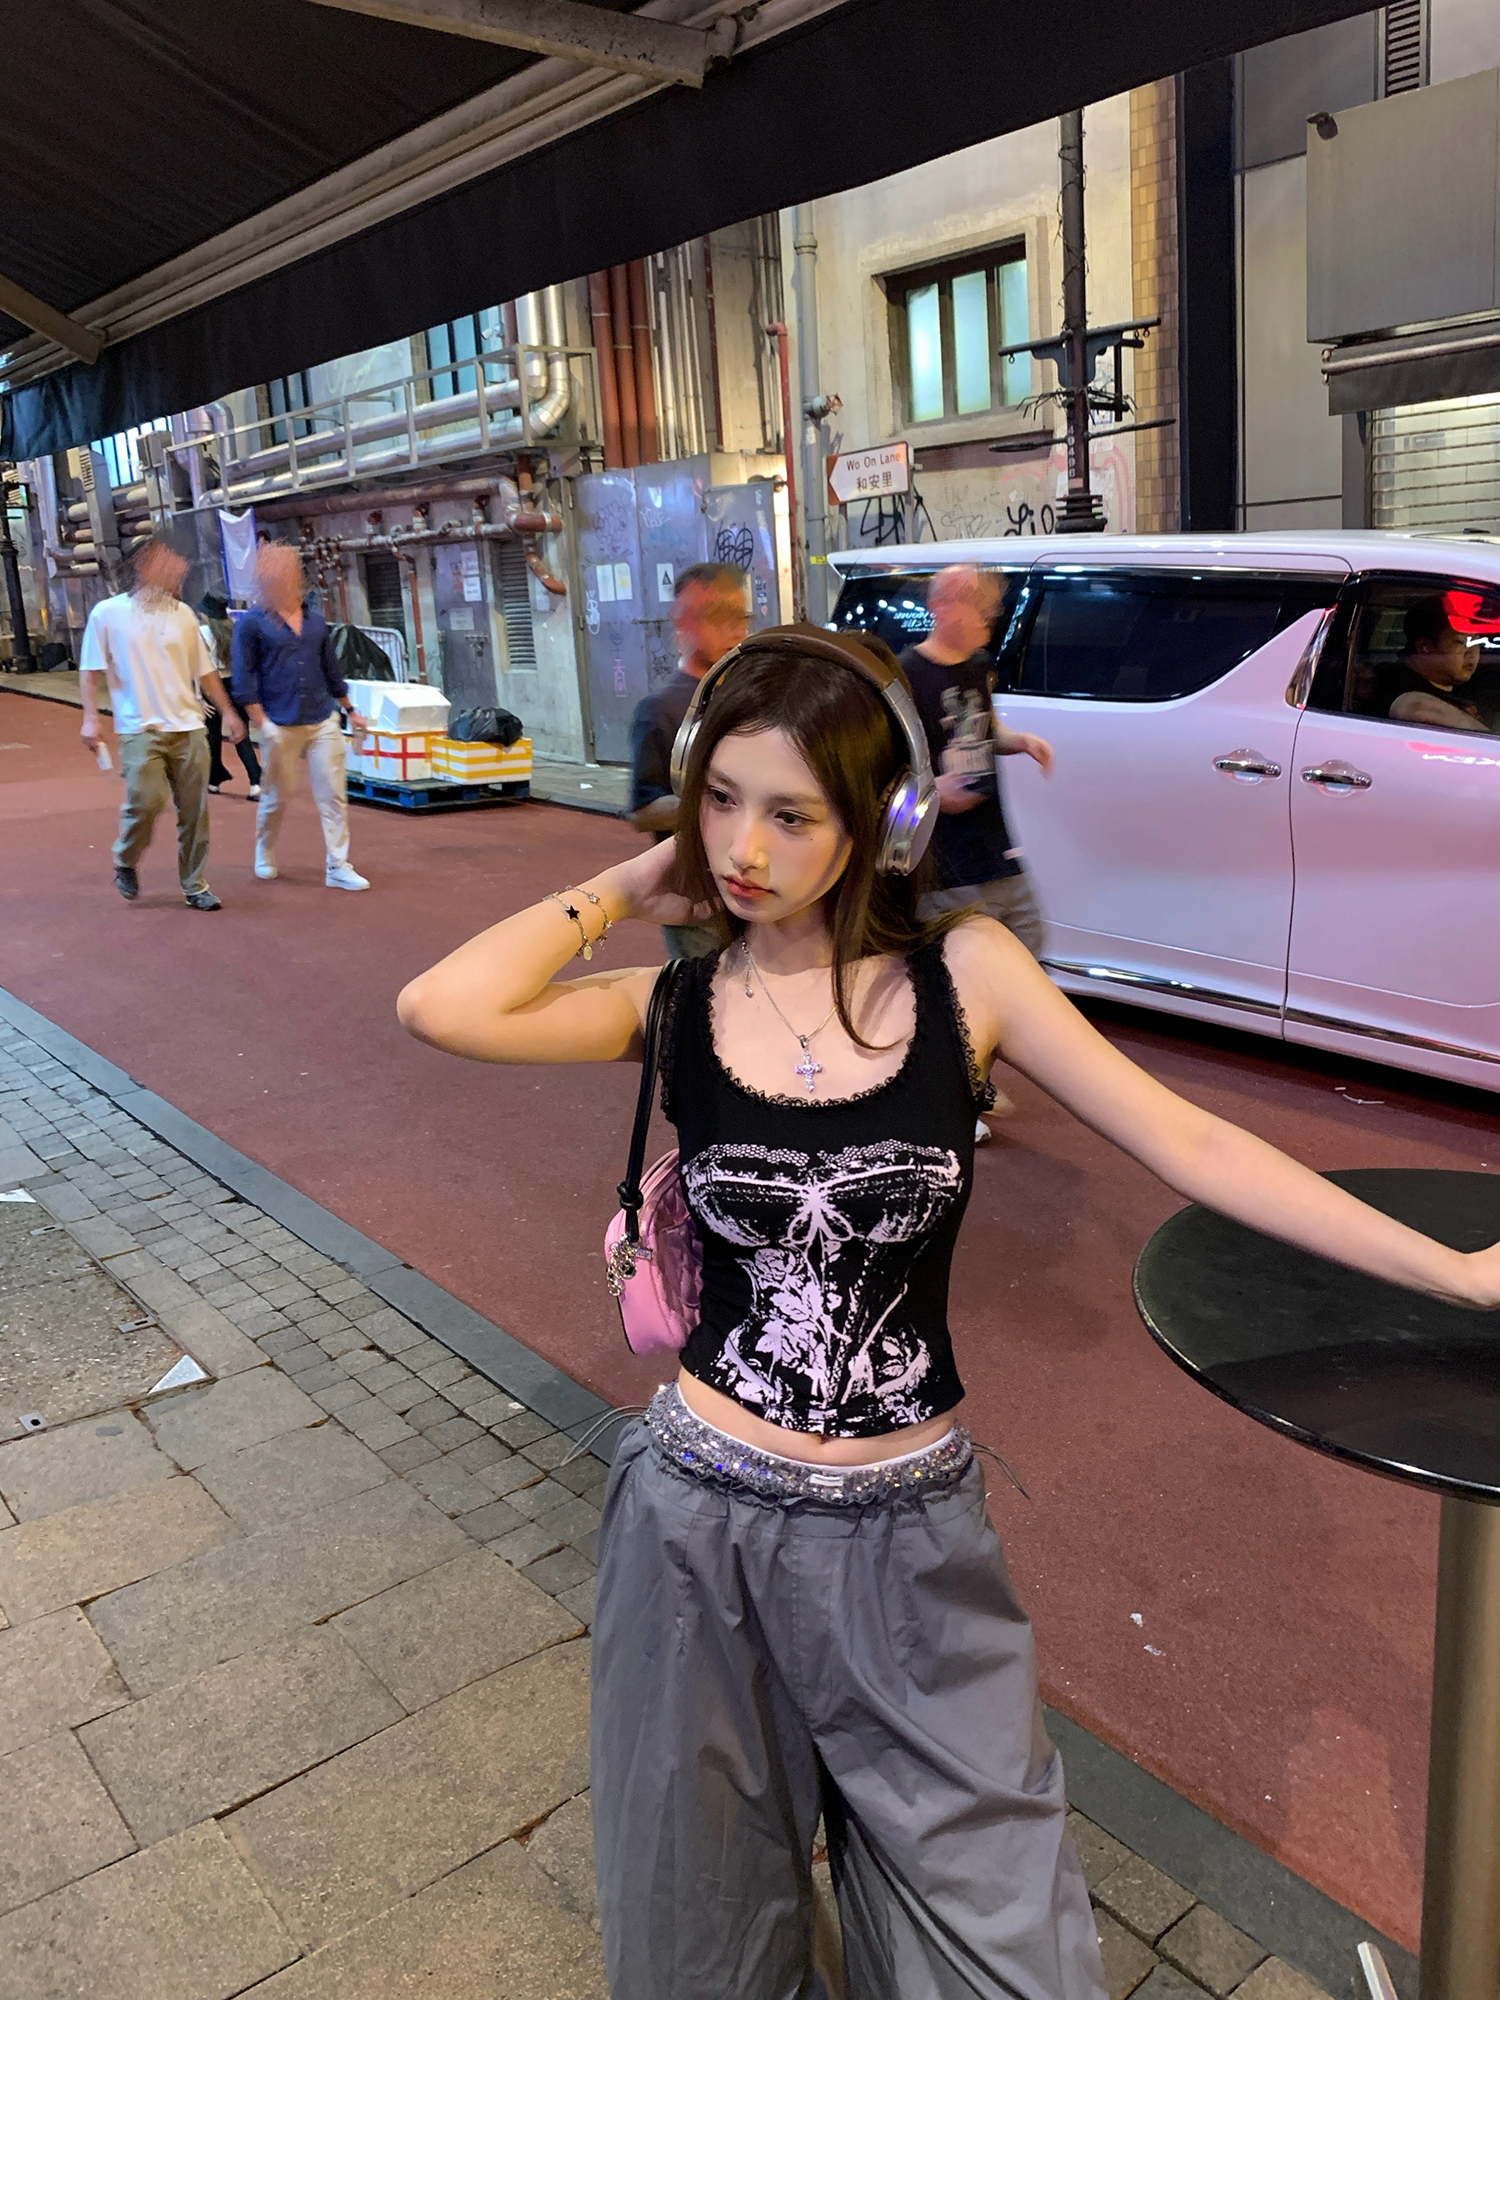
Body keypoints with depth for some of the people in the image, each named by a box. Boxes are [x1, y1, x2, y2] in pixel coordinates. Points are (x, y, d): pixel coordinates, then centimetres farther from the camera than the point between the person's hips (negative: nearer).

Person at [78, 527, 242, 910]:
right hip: (140, 729, -4)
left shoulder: (182, 613, 11)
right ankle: (126, 864, 12)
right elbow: (92, 671, 3)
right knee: (146, 800, -16)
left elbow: (204, 671, 17)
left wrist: (228, 711, 12)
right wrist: (90, 718, -6)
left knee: (195, 810, 1)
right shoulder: (109, 613, 1)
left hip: (188, 728, 4)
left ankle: (194, 885, 13)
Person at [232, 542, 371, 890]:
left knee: (334, 794, -2)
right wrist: (261, 723, -14)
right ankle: (264, 857, 30)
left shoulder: (315, 619, 13)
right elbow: (244, 678, -6)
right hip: (280, 727, -4)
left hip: (322, 722, 4)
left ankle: (338, 867, 2)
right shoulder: (252, 623, -2)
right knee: (277, 796, 7)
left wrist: (350, 711, 20)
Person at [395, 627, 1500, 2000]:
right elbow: (441, 1008, -21)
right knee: (696, 1938, 21)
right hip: (701, 1522, 1)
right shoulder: (676, 1004, -4)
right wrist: (621, 892, -8)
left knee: (1010, 1953, 11)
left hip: (910, 1536, 0)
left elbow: (1192, 1147, -4)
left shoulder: (964, 971, -6)